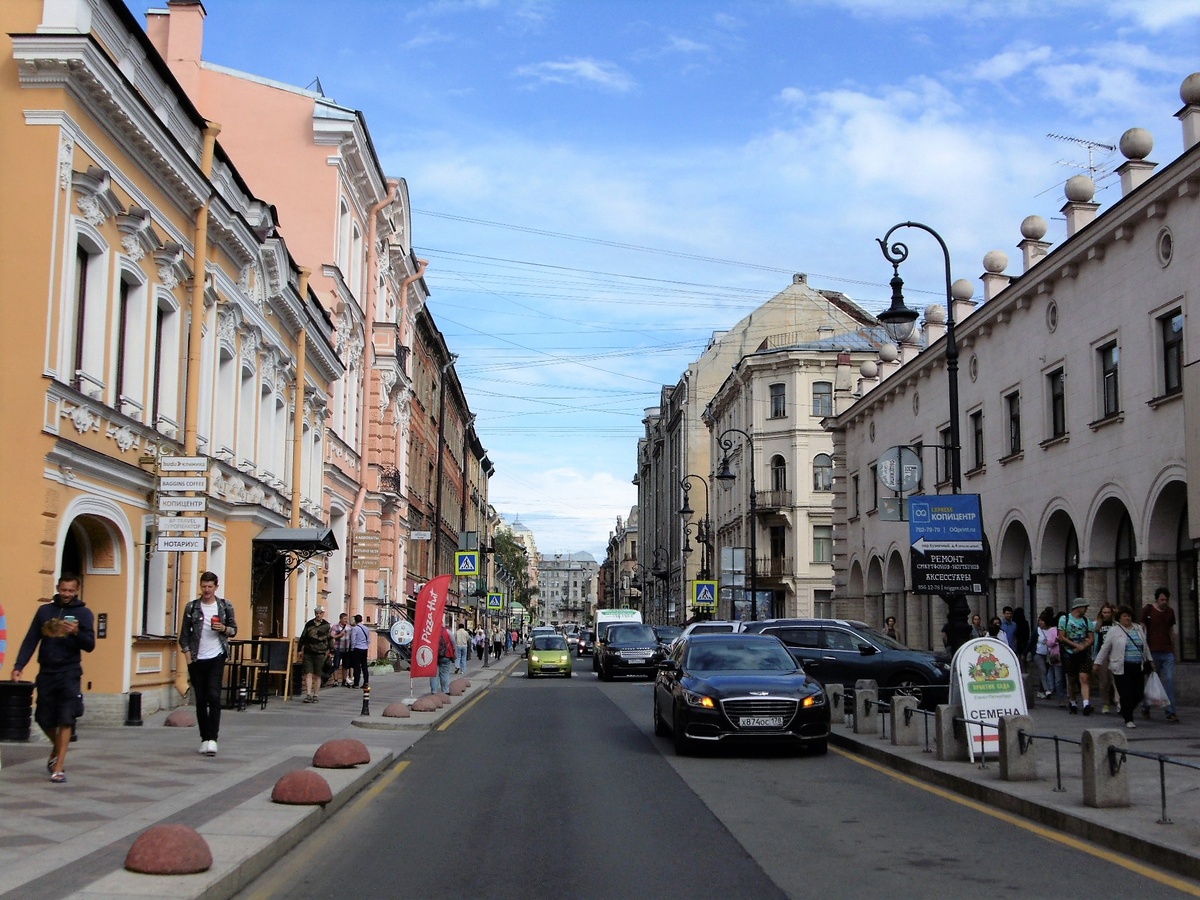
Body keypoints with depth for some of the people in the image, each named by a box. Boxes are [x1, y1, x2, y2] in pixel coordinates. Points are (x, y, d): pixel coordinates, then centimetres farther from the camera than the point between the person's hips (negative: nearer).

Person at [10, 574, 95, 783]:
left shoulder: (83, 613, 1)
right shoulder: (44, 610, 8)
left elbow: (90, 645, -5)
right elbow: (30, 641, 5)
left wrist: (76, 633, -25)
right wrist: (19, 666, -5)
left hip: (69, 674, -3)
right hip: (46, 673, 3)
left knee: (66, 719, -9)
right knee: (44, 718, 8)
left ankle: (59, 767, -6)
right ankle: (57, 749, 37)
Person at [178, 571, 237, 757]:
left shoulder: (225, 606, 3)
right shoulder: (192, 607, 3)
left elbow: (234, 629, 11)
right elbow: (184, 635, 4)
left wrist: (224, 628, -12)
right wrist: (188, 659, -4)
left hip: (216, 658, -1)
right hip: (197, 660, 1)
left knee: (214, 697, -12)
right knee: (200, 701, 5)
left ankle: (212, 738, -13)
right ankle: (204, 739, 14)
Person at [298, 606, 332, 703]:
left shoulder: (327, 626, 3)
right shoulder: (309, 624, 7)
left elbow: (330, 639, 6)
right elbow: (303, 637, 13)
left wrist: (330, 651, 0)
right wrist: (300, 650, 11)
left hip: (320, 654, -1)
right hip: (308, 653, 1)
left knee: (317, 676, 5)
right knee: (308, 674, -6)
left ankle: (315, 695, 12)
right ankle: (308, 695, -8)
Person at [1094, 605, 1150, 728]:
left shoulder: (1139, 629, 14)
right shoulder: (1113, 631, 0)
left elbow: (1145, 646, 22)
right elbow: (1105, 648, 2)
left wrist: (1149, 660, 20)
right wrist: (1098, 663, 1)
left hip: (1138, 667, 5)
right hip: (1122, 668, -4)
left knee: (1138, 694, 2)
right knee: (1126, 694, -7)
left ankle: (1126, 712, 26)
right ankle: (1128, 720, 3)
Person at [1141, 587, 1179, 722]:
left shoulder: (1170, 612, 11)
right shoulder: (1148, 610, -2)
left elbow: (1171, 631, 19)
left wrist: (1173, 649, 18)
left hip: (1168, 652, 3)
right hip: (1153, 651, -3)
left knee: (1170, 680, -7)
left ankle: (1171, 712, -5)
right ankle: (1145, 708, 24)